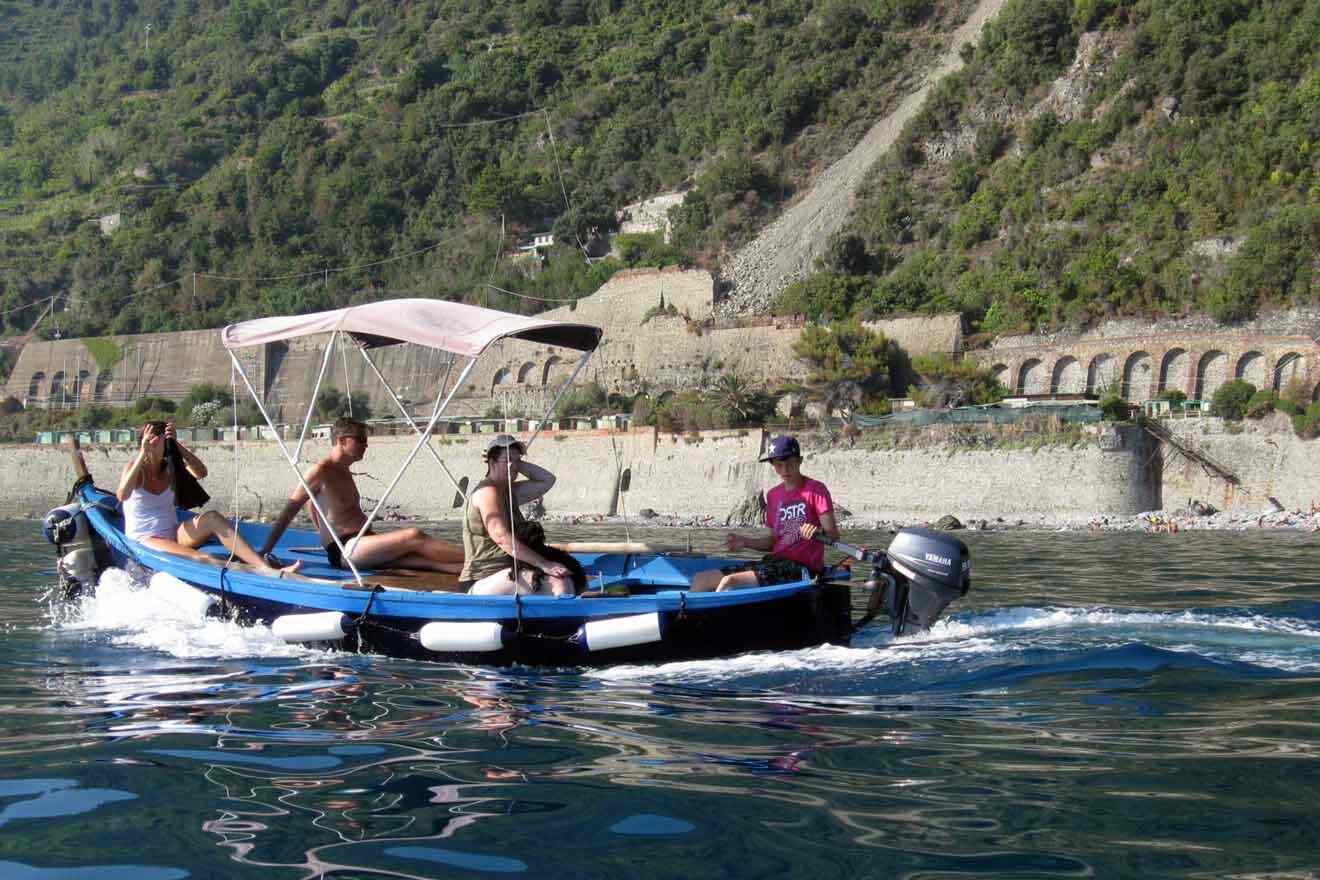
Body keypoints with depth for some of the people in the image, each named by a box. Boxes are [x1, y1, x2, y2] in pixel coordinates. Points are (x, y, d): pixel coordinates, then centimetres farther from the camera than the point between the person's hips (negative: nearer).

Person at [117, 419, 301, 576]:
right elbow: (122, 496, -28)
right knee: (200, 559, -33)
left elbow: (201, 473, -13)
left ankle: (265, 567, -40)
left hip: (173, 534, 5)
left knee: (211, 517, -25)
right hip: (145, 540, -5)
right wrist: (142, 454, -30)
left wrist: (176, 443, -21)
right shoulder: (135, 467, -6)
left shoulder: (169, 467, 7)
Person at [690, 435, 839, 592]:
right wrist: (744, 542, 6)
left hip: (800, 567, -8)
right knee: (700, 579, -1)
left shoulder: (815, 489, -5)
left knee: (729, 582, -25)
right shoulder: (773, 495, 17)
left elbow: (833, 535, -12)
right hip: (774, 561, 8)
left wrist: (818, 531, -34)